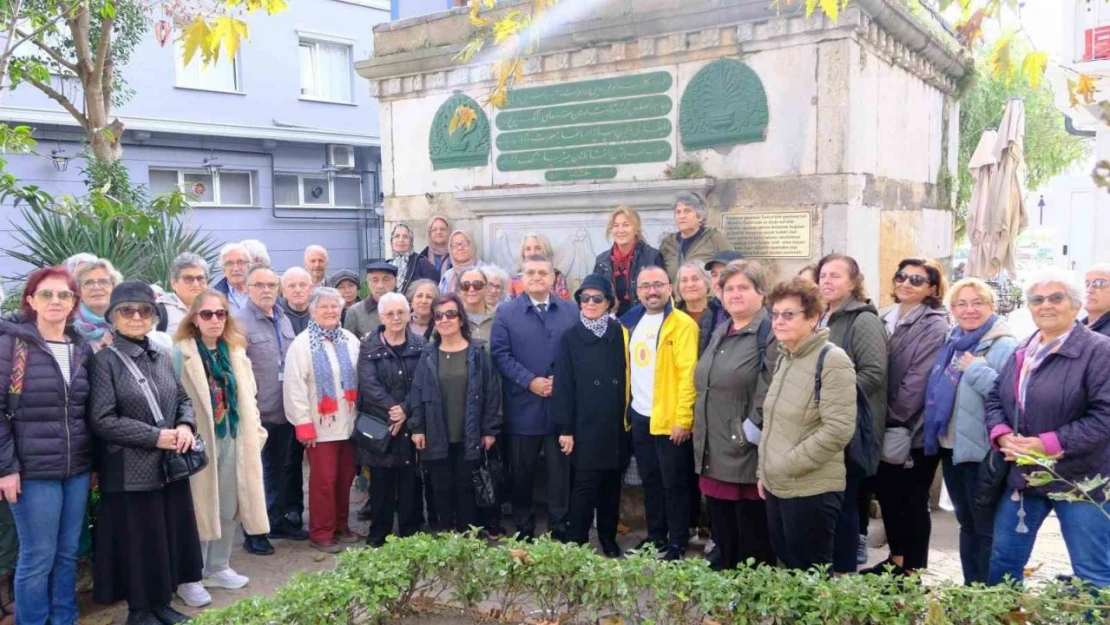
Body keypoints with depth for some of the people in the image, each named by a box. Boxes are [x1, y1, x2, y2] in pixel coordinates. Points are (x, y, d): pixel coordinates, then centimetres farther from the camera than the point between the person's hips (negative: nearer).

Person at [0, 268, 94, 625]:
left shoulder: (83, 349, 8)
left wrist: (93, 460, 12)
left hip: (77, 469, 5)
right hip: (33, 470, -4)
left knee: (68, 554, 12)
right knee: (37, 558, 2)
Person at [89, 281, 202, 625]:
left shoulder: (163, 357, 9)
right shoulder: (105, 360, -9)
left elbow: (184, 399, 15)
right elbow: (101, 419, -15)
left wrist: (186, 425, -7)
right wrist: (154, 437, -18)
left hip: (170, 465, 6)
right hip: (131, 471, -6)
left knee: (171, 536, 12)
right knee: (138, 542, 5)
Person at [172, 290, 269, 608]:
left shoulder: (236, 351, 10)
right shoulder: (182, 353, -8)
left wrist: (255, 432, 10)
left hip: (232, 439, 6)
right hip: (199, 441, -6)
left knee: (229, 508, 13)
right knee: (199, 510, 1)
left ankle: (218, 568, 29)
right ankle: (190, 578, 14)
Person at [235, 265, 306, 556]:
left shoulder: (283, 320, 11)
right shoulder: (239, 322, -11)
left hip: (284, 411, 7)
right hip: (257, 413, -7)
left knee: (280, 470, 17)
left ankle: (278, 520, 30)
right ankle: (254, 531, 14)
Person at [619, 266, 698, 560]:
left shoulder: (682, 324, -11)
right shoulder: (631, 321, 10)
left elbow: (688, 375, -16)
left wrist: (683, 418, -20)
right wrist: (625, 409, 9)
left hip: (669, 419, -7)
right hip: (640, 416, 7)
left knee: (674, 484, 4)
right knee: (650, 481, 17)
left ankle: (677, 544, 16)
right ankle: (655, 536, 30)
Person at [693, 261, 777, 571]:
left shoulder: (770, 333, -11)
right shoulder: (720, 332, 16)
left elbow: (770, 393, -20)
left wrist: (750, 432, -17)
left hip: (748, 457, -8)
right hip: (714, 454, 8)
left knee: (752, 546, 4)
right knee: (722, 540, 18)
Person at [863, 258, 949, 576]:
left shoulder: (934, 327, -13)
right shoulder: (886, 319, 9)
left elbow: (918, 380, -18)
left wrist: (893, 417, -14)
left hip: (915, 430, -7)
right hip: (887, 429, 7)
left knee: (913, 502, 5)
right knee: (887, 494, 16)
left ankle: (913, 570, 19)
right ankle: (895, 560, 32)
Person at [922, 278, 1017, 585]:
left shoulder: (1004, 346, -13)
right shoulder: (953, 343, 11)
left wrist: (977, 370, -22)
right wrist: (933, 434, 12)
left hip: (983, 451, -8)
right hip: (951, 448, 8)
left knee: (987, 528, 3)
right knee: (967, 524, 19)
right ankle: (970, 589, 31)